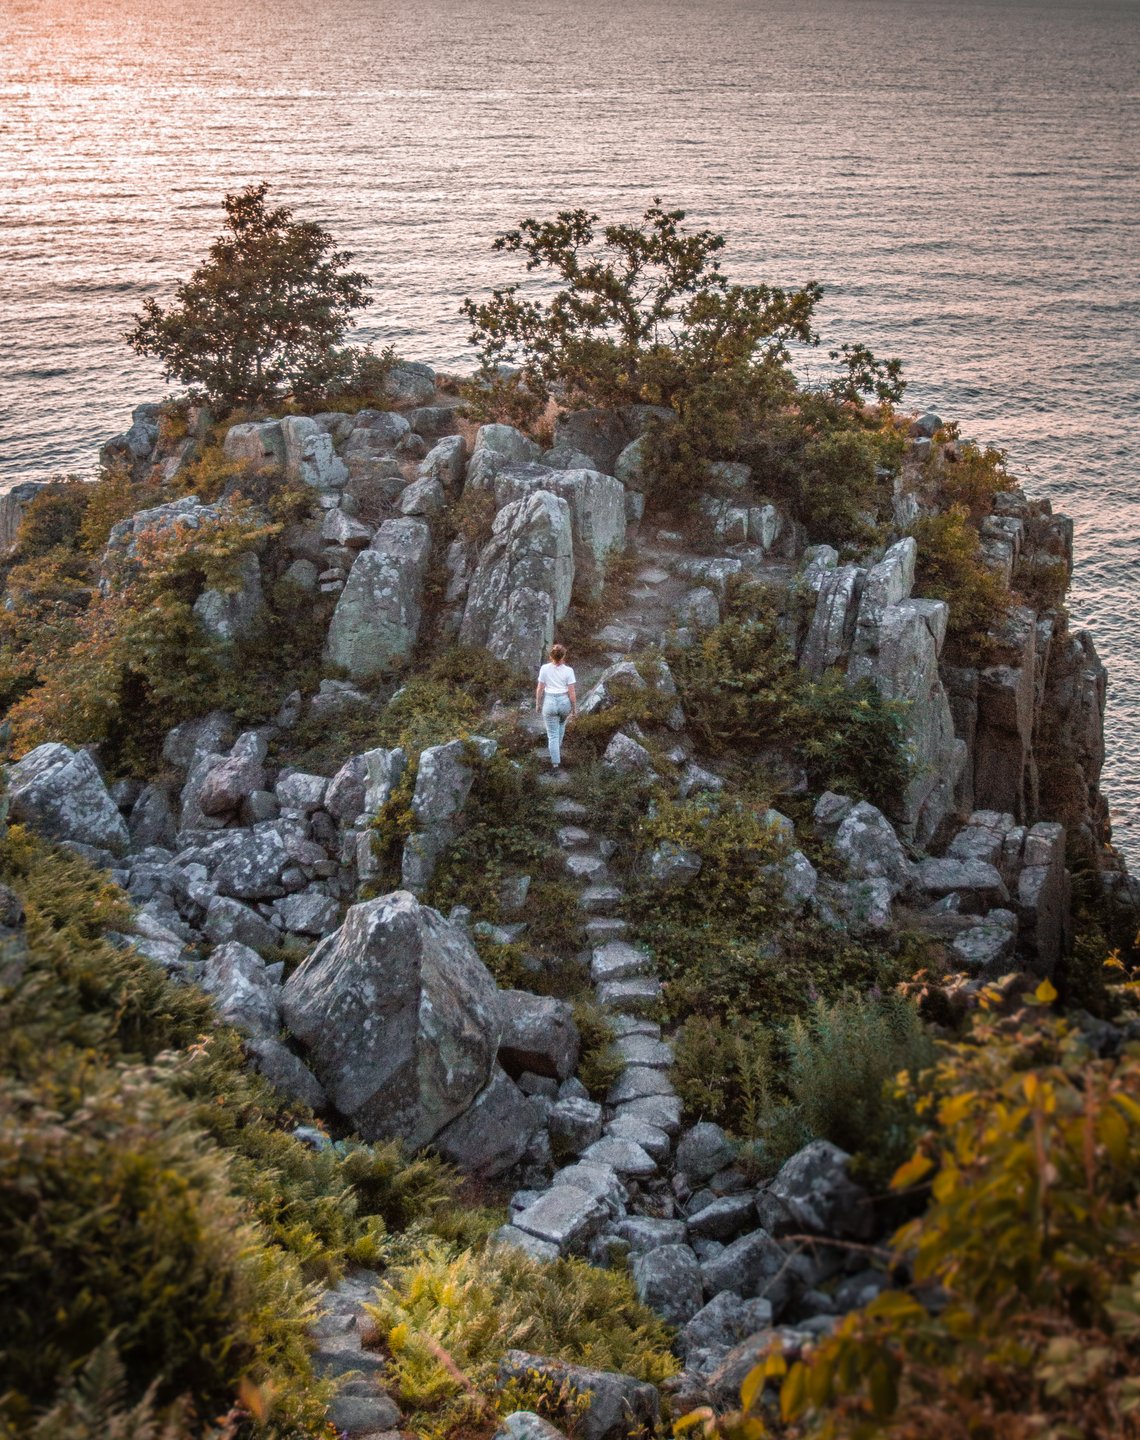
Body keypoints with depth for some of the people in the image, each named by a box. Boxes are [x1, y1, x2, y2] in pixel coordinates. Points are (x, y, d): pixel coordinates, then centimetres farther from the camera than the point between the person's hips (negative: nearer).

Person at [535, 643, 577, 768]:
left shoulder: (545, 669, -12)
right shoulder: (568, 670, -13)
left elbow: (540, 688, -5)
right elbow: (572, 692, -11)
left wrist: (537, 704, 9)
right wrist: (575, 708, 1)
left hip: (549, 702, -1)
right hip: (564, 702, 1)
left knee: (553, 734, 9)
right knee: (561, 724, 34)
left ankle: (555, 761, 9)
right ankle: (558, 748, 49)